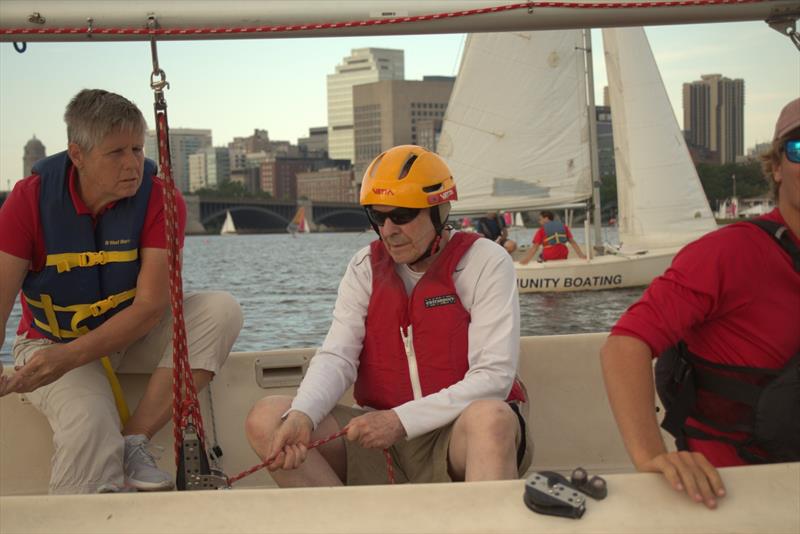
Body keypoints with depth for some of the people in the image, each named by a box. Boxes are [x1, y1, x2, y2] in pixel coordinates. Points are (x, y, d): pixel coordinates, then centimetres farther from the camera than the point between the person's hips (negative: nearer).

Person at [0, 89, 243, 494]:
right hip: (50, 340, -2)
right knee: (88, 419, -35)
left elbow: (150, 307, -22)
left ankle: (133, 442, -25)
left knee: (221, 310, -24)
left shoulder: (160, 199, -17)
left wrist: (69, 357, -35)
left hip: (132, 334, 3)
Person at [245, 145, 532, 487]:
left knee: (490, 416, -39)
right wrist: (301, 415, -24)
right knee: (266, 419, -15)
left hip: (461, 433, -4)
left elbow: (494, 376, -13)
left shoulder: (485, 262, -4)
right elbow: (336, 356, -2)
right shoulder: (366, 267, 9)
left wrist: (401, 420, -21)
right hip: (380, 439, 4)